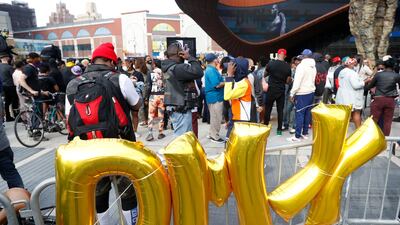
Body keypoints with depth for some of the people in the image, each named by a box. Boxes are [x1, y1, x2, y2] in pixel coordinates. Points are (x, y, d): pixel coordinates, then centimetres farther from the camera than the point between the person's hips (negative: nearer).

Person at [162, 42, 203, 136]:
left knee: (180, 137, 21)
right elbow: (198, 72, -29)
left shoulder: (169, 67, 11)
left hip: (175, 108, 10)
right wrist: (190, 57, -17)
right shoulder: (178, 68, -21)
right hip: (181, 110, -10)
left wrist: (188, 59, 3)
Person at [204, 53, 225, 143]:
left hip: (215, 97, 11)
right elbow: (217, 85, -24)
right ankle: (215, 137, 8)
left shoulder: (211, 69, 14)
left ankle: (212, 134, 29)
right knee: (216, 118, -1)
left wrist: (223, 81, 8)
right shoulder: (211, 70, -19)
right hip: (215, 97, -11)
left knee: (214, 117, 19)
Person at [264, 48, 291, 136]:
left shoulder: (271, 63, -9)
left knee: (268, 109, 8)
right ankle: (279, 130, 13)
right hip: (281, 91, 2)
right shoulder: (288, 66, -5)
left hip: (271, 90, -1)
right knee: (280, 110, 9)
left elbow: (265, 74, 8)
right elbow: (288, 81, 1)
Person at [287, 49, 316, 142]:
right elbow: (313, 80, 13)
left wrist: (292, 93, -11)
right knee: (307, 113, 12)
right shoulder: (313, 67, 12)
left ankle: (297, 136, -2)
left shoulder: (301, 65, -13)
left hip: (302, 93, -8)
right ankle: (305, 133, 19)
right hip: (311, 92, 8)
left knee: (299, 114, -5)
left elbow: (297, 81, -17)